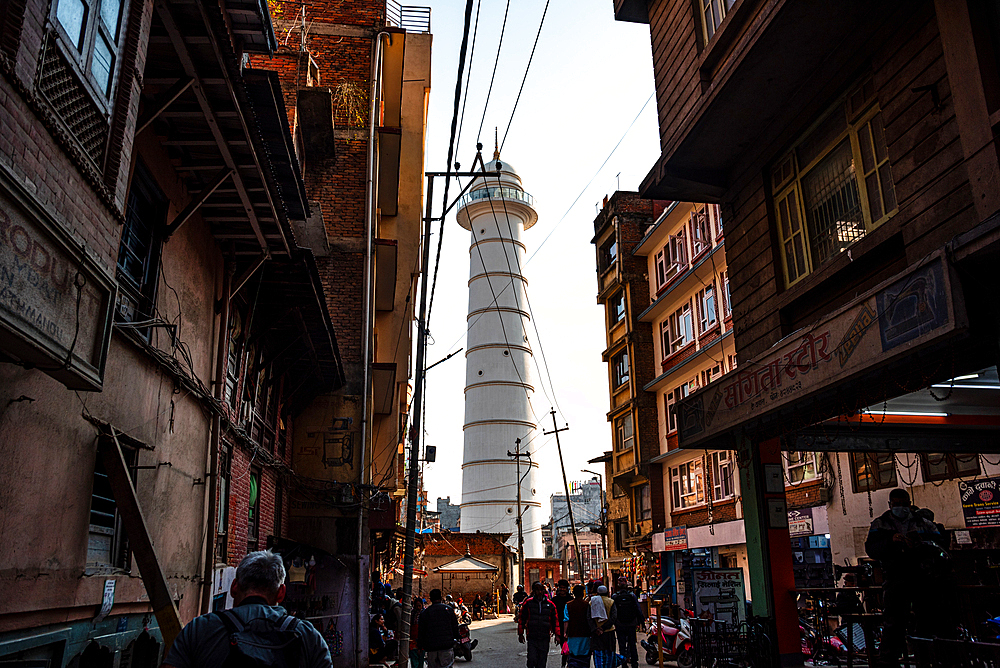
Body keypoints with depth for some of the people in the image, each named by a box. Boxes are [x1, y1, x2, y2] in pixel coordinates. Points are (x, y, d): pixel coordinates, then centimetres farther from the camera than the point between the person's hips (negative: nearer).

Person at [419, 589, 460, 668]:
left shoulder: (424, 613, 4)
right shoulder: (449, 609, 3)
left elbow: (421, 632, 6)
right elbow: (455, 626, 7)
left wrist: (420, 646, 14)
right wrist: (455, 639, 19)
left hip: (431, 646, 1)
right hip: (447, 645, -1)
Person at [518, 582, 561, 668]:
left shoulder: (550, 604, 7)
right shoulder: (528, 603, 2)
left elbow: (555, 620, 13)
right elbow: (522, 619, 8)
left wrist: (557, 635, 8)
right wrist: (520, 634, 6)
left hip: (545, 638, 2)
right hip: (532, 638, -2)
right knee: (532, 660, -10)